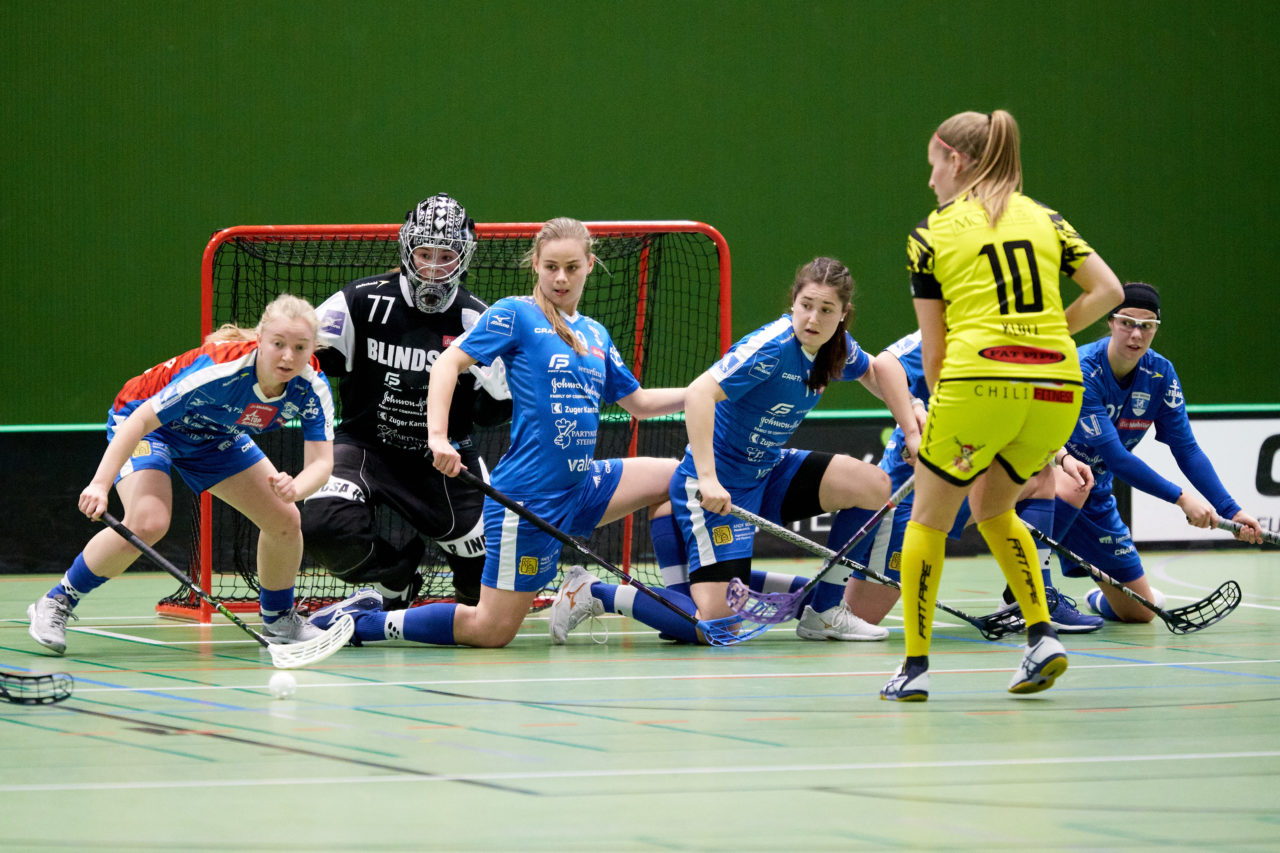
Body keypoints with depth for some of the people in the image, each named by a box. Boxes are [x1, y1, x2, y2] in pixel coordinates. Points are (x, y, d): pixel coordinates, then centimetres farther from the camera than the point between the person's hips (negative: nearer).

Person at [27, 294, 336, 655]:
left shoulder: (312, 388, -24)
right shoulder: (218, 369, -40)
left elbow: (321, 462, -24)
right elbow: (140, 420, -37)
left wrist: (295, 488, -49)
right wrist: (100, 484, -45)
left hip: (215, 435, 6)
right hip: (148, 423, -6)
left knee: (285, 519, -3)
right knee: (148, 523, -29)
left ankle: (278, 619, 24)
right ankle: (56, 604, -12)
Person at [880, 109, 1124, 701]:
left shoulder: (932, 232, 7)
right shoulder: (1043, 218, 17)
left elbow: (932, 347, 6)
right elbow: (1107, 290, 7)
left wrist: (943, 405, 18)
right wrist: (1048, 337, 13)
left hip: (980, 379, -4)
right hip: (1058, 388, 4)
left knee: (929, 518, 13)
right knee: (991, 507, 25)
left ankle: (915, 667, 12)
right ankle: (1042, 636, 11)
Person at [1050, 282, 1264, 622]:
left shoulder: (1161, 375, -6)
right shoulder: (1082, 371, -26)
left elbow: (1187, 450, -4)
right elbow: (1114, 456, -29)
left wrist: (1231, 511, -15)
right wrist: (1181, 498, -31)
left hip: (1094, 501, 6)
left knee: (1140, 612, 5)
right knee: (1076, 484, -43)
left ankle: (1097, 599, 42)